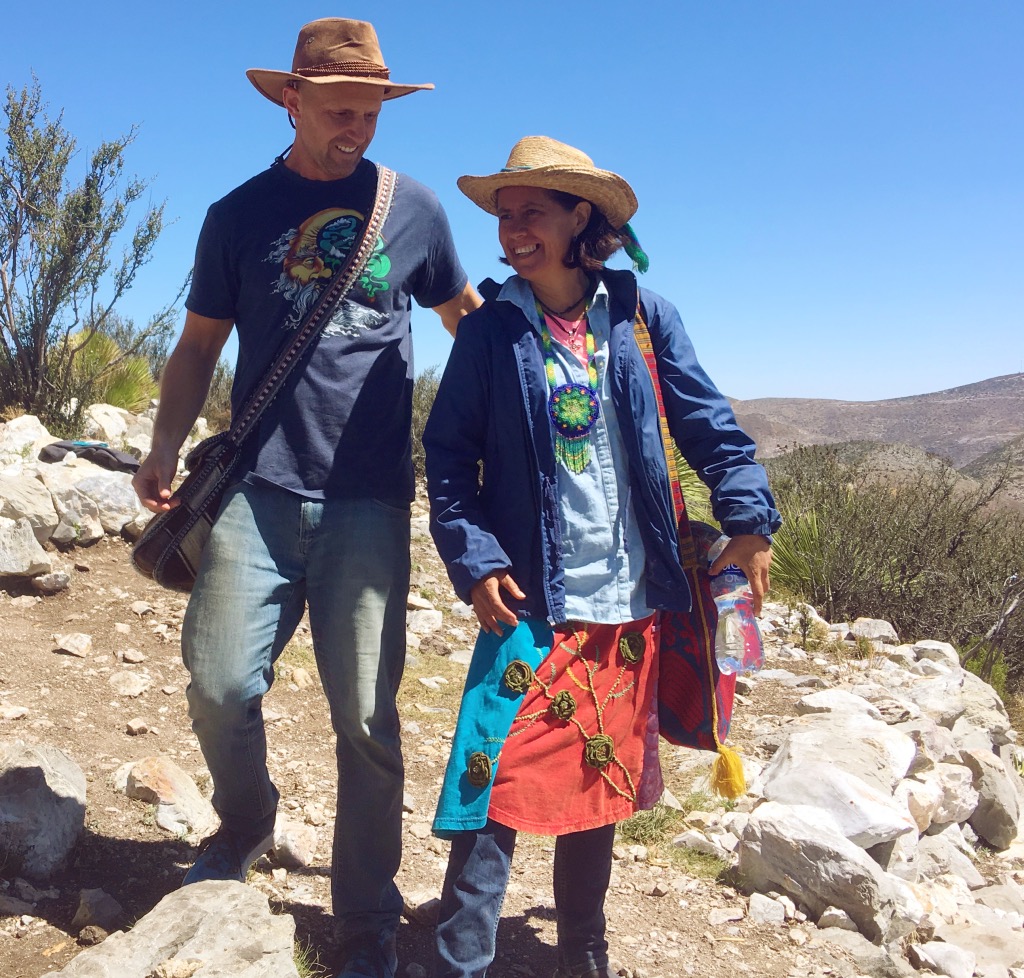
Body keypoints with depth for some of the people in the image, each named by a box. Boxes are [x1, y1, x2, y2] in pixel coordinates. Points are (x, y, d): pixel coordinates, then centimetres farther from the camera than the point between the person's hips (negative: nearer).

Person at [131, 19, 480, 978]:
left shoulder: (413, 206, 10)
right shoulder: (239, 214, 11)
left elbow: (469, 319, 21)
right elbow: (199, 344, 13)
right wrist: (164, 452, -1)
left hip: (369, 500, 0)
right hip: (258, 490, 1)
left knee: (366, 718, 0)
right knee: (220, 686, -6)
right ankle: (245, 825, 29)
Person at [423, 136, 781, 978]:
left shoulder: (641, 317, 2)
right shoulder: (490, 331, -2)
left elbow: (706, 424, 5)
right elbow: (450, 456, -2)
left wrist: (749, 519, -3)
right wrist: (475, 560, -12)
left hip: (630, 604, 3)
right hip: (532, 601, -2)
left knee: (601, 782, 15)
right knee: (501, 787, -6)